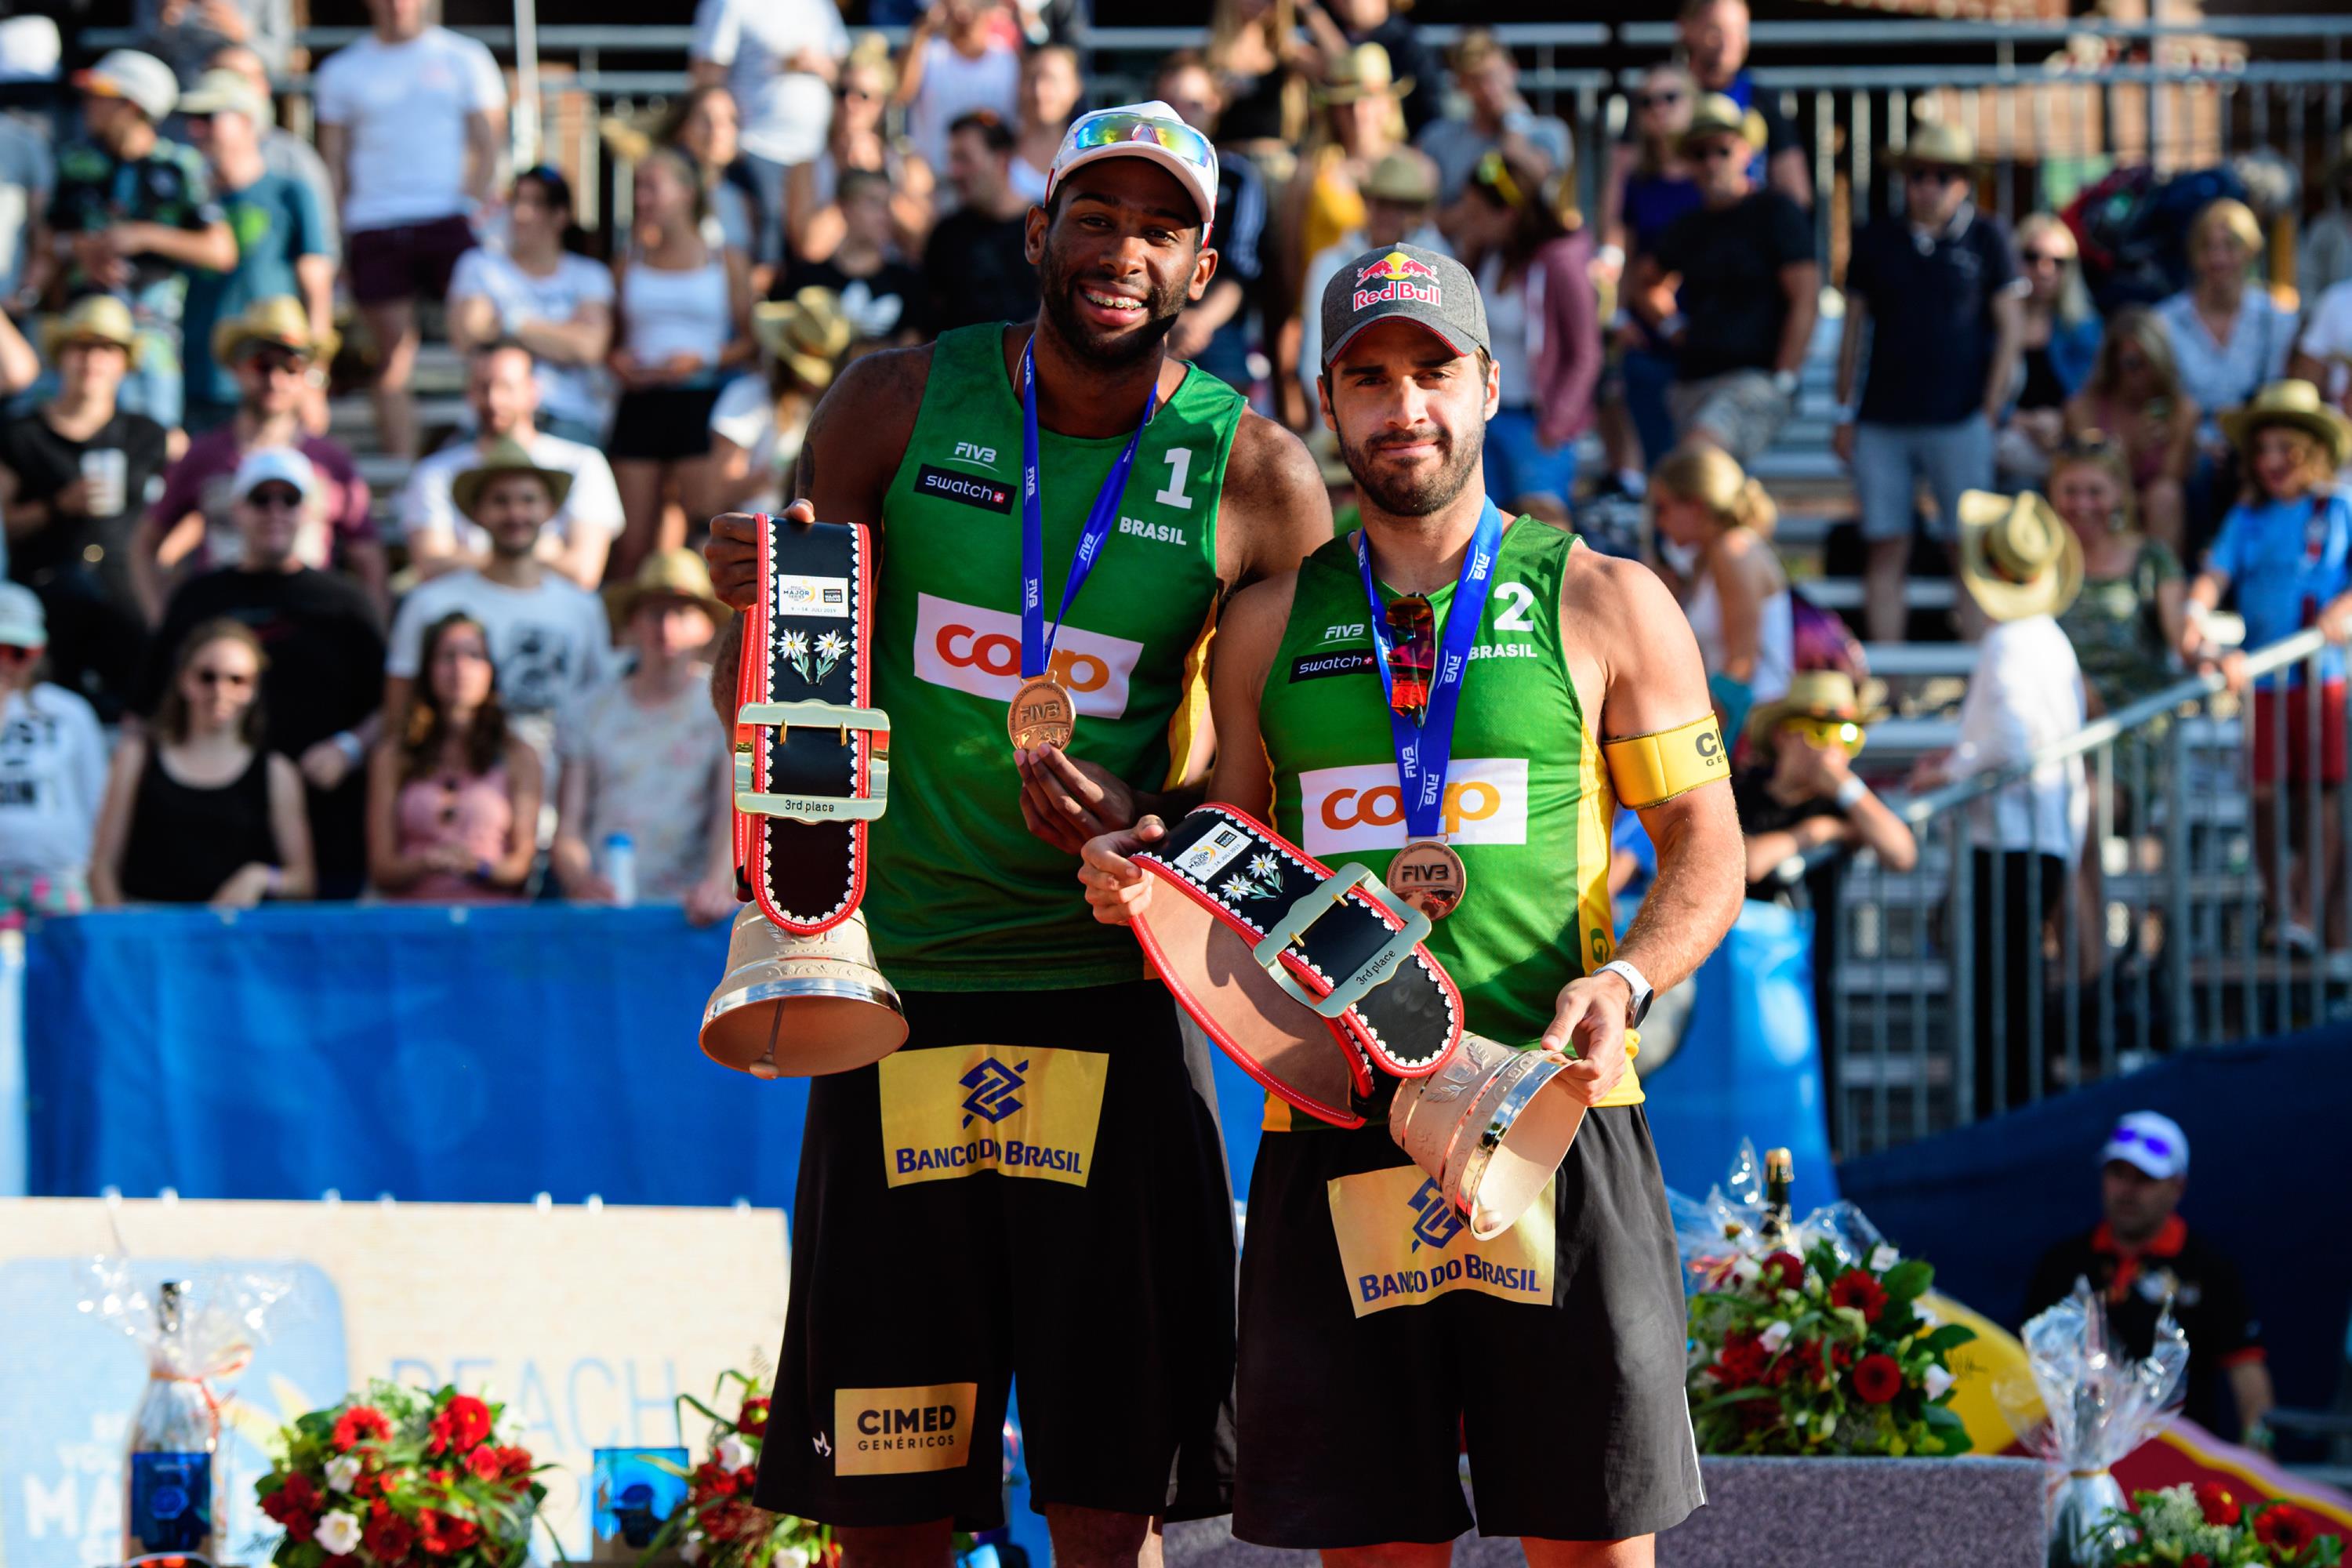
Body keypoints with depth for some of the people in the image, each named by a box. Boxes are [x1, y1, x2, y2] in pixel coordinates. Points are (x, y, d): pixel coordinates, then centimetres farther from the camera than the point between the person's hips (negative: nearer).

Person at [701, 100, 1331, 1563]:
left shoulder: (1257, 478, 1)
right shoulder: (900, 404, 4)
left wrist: (1147, 833, -14)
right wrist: (752, 606, -13)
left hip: (1112, 1014, -1)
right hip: (900, 996, 1)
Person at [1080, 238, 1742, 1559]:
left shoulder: (1605, 604, 7)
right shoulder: (1270, 625, 14)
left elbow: (1706, 852, 6)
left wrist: (1621, 982, -13)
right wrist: (1145, 884, 0)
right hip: (1332, 1132, 2)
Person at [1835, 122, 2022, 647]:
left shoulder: (1985, 238, 3)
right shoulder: (1876, 242, 10)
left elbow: (2010, 328, 3)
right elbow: (1853, 330, 14)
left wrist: (1990, 412, -3)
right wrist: (1845, 415, 8)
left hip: (1959, 421, -2)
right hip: (1882, 421, 2)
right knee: (1886, 550, -1)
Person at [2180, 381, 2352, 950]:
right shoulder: (2247, 519, 9)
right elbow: (2216, 572, -2)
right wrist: (2196, 617, -20)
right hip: (2260, 679, 2)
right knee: (2266, 795, 1)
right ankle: (2277, 907, 13)